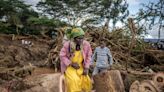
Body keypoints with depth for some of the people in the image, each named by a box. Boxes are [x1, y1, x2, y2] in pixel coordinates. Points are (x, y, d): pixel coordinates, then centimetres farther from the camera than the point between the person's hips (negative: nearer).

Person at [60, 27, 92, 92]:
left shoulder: (86, 44, -17)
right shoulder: (67, 45, -22)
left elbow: (88, 56, -2)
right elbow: (62, 56, -11)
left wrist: (86, 68, -9)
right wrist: (71, 64, -21)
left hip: (80, 67, 3)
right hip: (69, 66, -3)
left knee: (86, 80, -13)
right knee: (73, 81, -25)